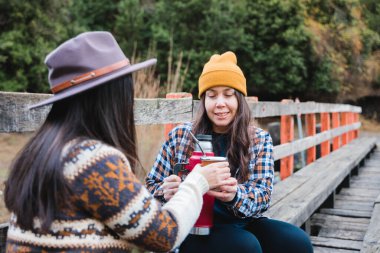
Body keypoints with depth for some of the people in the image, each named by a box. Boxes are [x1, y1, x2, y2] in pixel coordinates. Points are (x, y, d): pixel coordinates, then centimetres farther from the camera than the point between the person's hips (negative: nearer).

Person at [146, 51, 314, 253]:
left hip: (243, 223, 3)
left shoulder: (260, 140, 3)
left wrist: (235, 195, -31)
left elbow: (263, 194, -7)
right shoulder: (180, 136, -1)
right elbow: (152, 185, 5)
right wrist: (167, 192, -21)